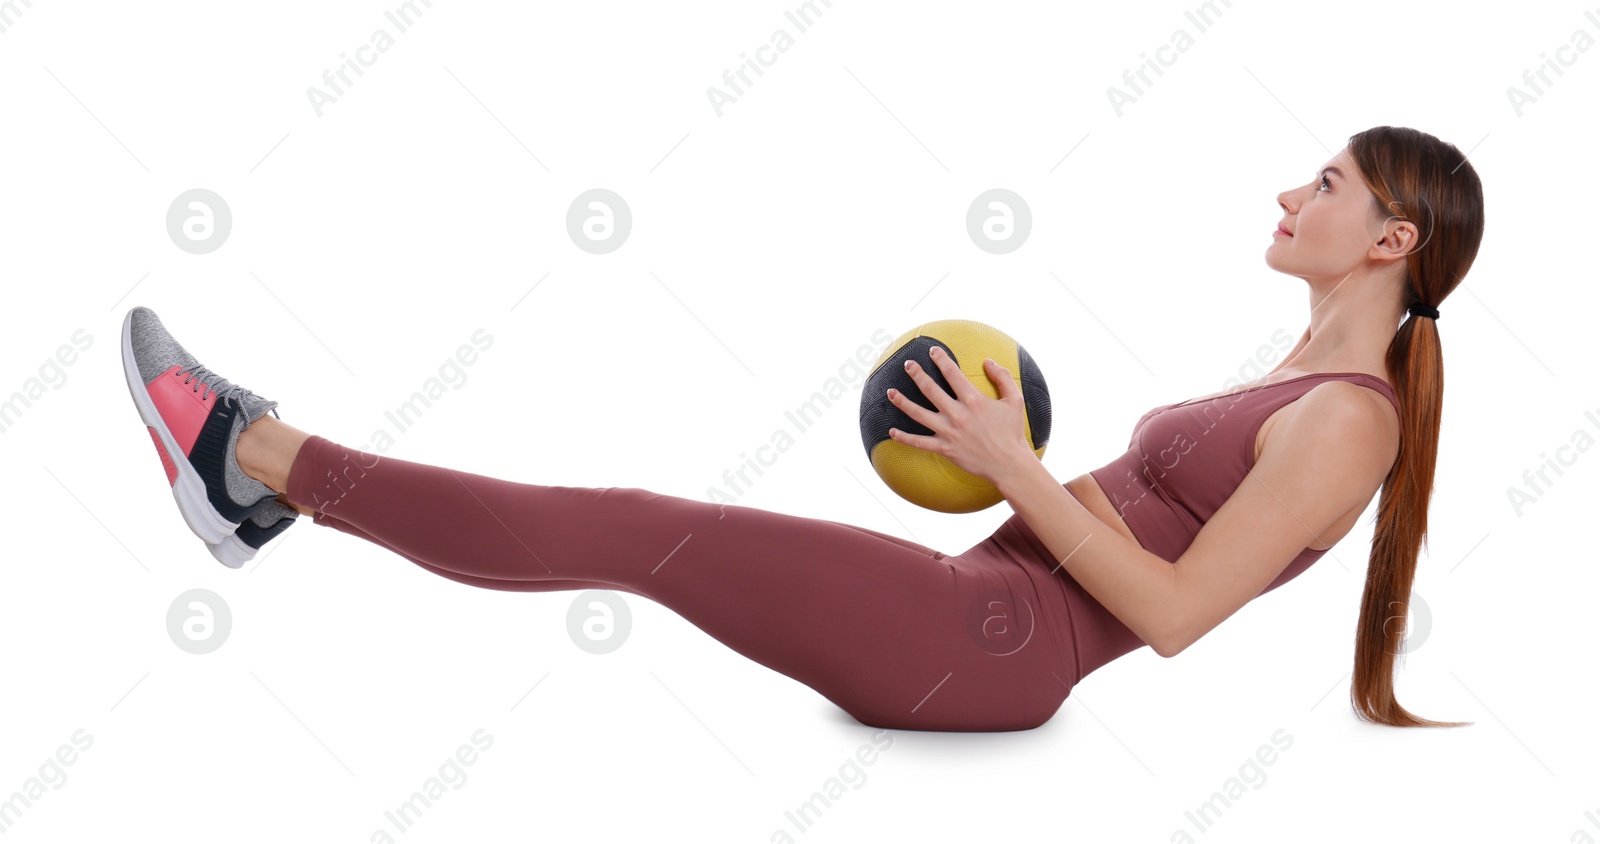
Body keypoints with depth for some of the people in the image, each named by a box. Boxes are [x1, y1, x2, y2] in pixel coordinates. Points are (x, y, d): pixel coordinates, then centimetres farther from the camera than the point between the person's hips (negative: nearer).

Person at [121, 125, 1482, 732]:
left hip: (984, 648, -9)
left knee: (628, 527, -13)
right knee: (626, 533, 4)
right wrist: (1013, 459, 11)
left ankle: (253, 451, -6)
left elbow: (1172, 614, -18)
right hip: (974, 606, 9)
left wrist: (1013, 469, -15)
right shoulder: (1301, 385, 18)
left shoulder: (1346, 420, -11)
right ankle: (274, 487, 9)